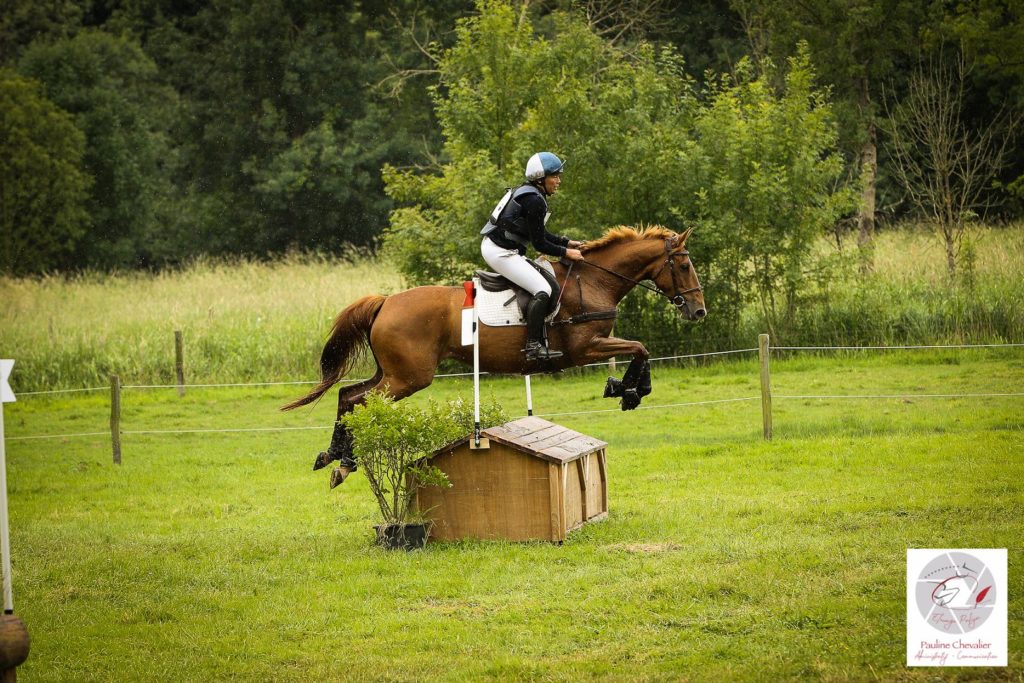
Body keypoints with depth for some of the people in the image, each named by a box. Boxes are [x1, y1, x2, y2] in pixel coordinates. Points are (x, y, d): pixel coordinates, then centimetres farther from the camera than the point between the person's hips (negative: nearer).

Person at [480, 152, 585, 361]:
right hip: (501, 252, -11)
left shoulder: (529, 193, 14)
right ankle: (533, 346, -22)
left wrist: (567, 242, 15)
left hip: (493, 247, 11)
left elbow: (540, 234, 23)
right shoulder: (534, 201, -18)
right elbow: (540, 244, -17)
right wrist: (566, 253, -7)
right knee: (542, 290, -17)